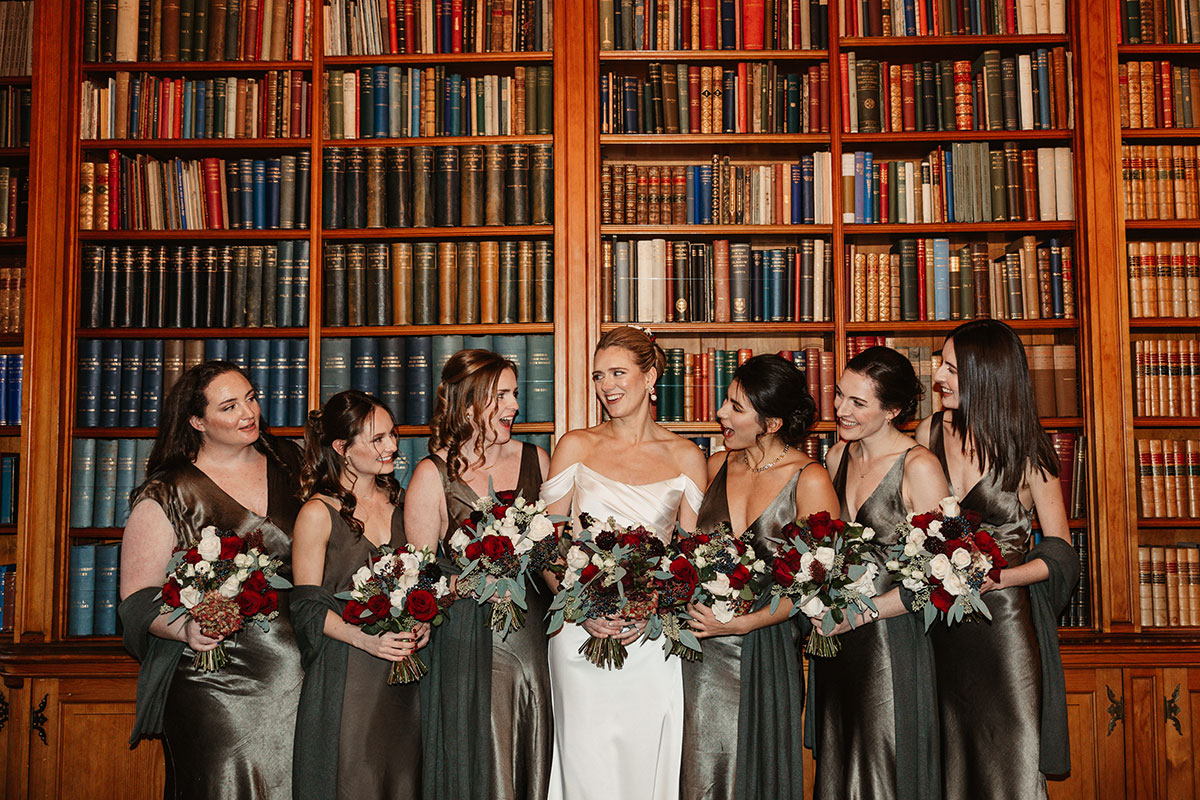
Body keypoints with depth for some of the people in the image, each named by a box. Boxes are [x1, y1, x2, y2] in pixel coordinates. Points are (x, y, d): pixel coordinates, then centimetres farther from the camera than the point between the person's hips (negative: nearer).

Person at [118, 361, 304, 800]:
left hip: (296, 675, 4)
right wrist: (187, 628, -25)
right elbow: (138, 599, -5)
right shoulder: (166, 495, -4)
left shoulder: (288, 463, 6)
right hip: (216, 681, -3)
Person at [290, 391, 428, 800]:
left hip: (401, 673, 5)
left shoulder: (396, 499, 8)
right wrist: (365, 639, -21)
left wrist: (421, 621, -2)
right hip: (344, 677, -5)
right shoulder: (318, 513, -9)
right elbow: (307, 607, -8)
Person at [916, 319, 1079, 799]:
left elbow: (1059, 555, -2)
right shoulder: (932, 432, 2)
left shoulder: (1027, 453, -6)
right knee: (948, 756, 11)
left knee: (1010, 759, 1)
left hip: (1005, 618, -3)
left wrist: (993, 578, -17)